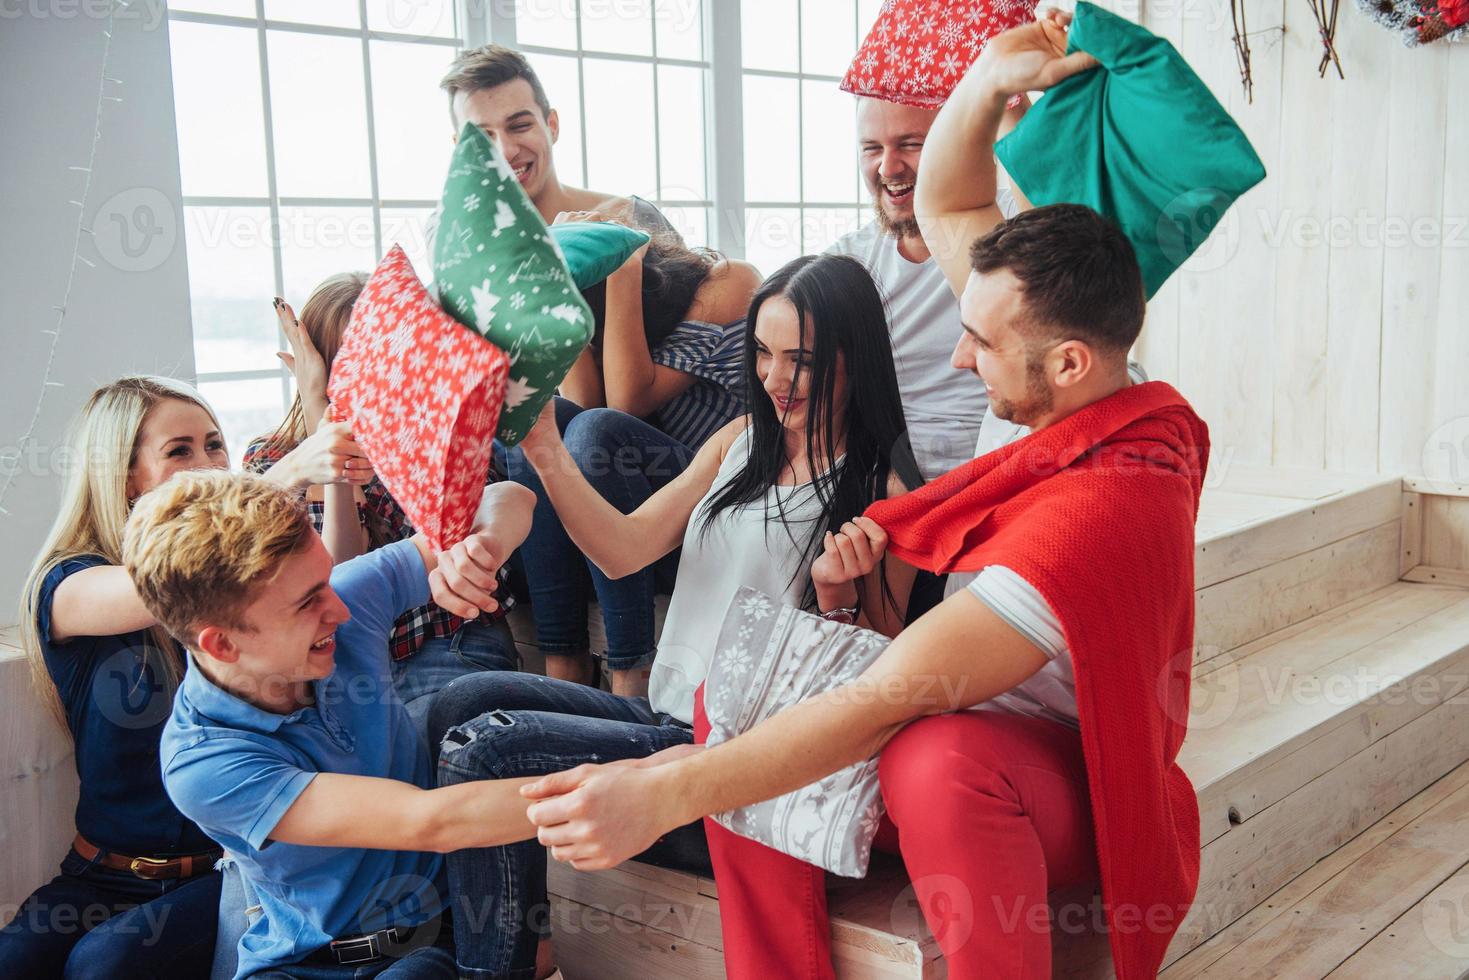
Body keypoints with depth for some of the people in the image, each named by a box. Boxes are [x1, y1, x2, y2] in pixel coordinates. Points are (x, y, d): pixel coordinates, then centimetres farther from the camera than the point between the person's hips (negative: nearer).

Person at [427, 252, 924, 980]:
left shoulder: (882, 495, -8)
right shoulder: (742, 440, 11)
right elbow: (625, 551, 3)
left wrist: (835, 591, -25)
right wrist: (544, 450, -8)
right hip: (667, 714, 8)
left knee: (485, 750, -18)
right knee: (465, 700, -3)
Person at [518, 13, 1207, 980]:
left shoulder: (1102, 507, -32)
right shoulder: (1097, 406, -6)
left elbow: (889, 699, -37)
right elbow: (946, 210, 7)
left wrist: (663, 792, -40)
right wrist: (989, 81, -10)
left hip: (1077, 789, -9)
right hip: (991, 721, 9)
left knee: (937, 759, -43)